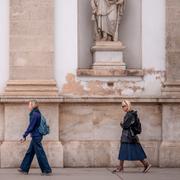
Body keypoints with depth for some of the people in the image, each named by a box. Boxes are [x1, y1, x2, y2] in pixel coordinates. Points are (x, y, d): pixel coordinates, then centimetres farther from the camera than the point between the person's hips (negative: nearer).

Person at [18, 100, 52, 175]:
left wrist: (24, 136, -16)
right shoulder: (37, 113, 12)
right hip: (36, 136, 10)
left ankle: (47, 170, -1)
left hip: (36, 136, -10)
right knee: (30, 152, 14)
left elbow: (31, 126, -19)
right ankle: (24, 169, 21)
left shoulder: (34, 114, -17)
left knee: (40, 153, -5)